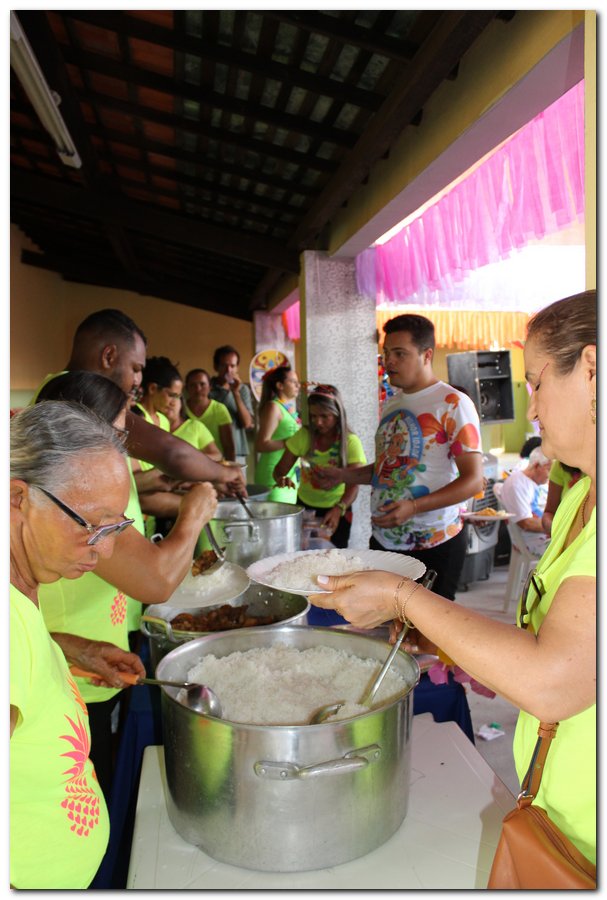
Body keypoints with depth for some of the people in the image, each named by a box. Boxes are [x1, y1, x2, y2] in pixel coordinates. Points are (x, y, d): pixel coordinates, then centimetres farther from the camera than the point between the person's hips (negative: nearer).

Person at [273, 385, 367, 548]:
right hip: (304, 506, 2)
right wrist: (281, 479, -30)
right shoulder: (304, 436, -11)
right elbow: (280, 470, -7)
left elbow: (353, 485, -24)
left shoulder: (350, 442, -17)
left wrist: (339, 509, -41)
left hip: (337, 510, -2)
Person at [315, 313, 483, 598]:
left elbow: (473, 480, -14)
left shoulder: (453, 403, -10)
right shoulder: (390, 405, 13)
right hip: (383, 540, 6)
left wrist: (414, 506, -25)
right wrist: (343, 475, 7)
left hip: (433, 545, -6)